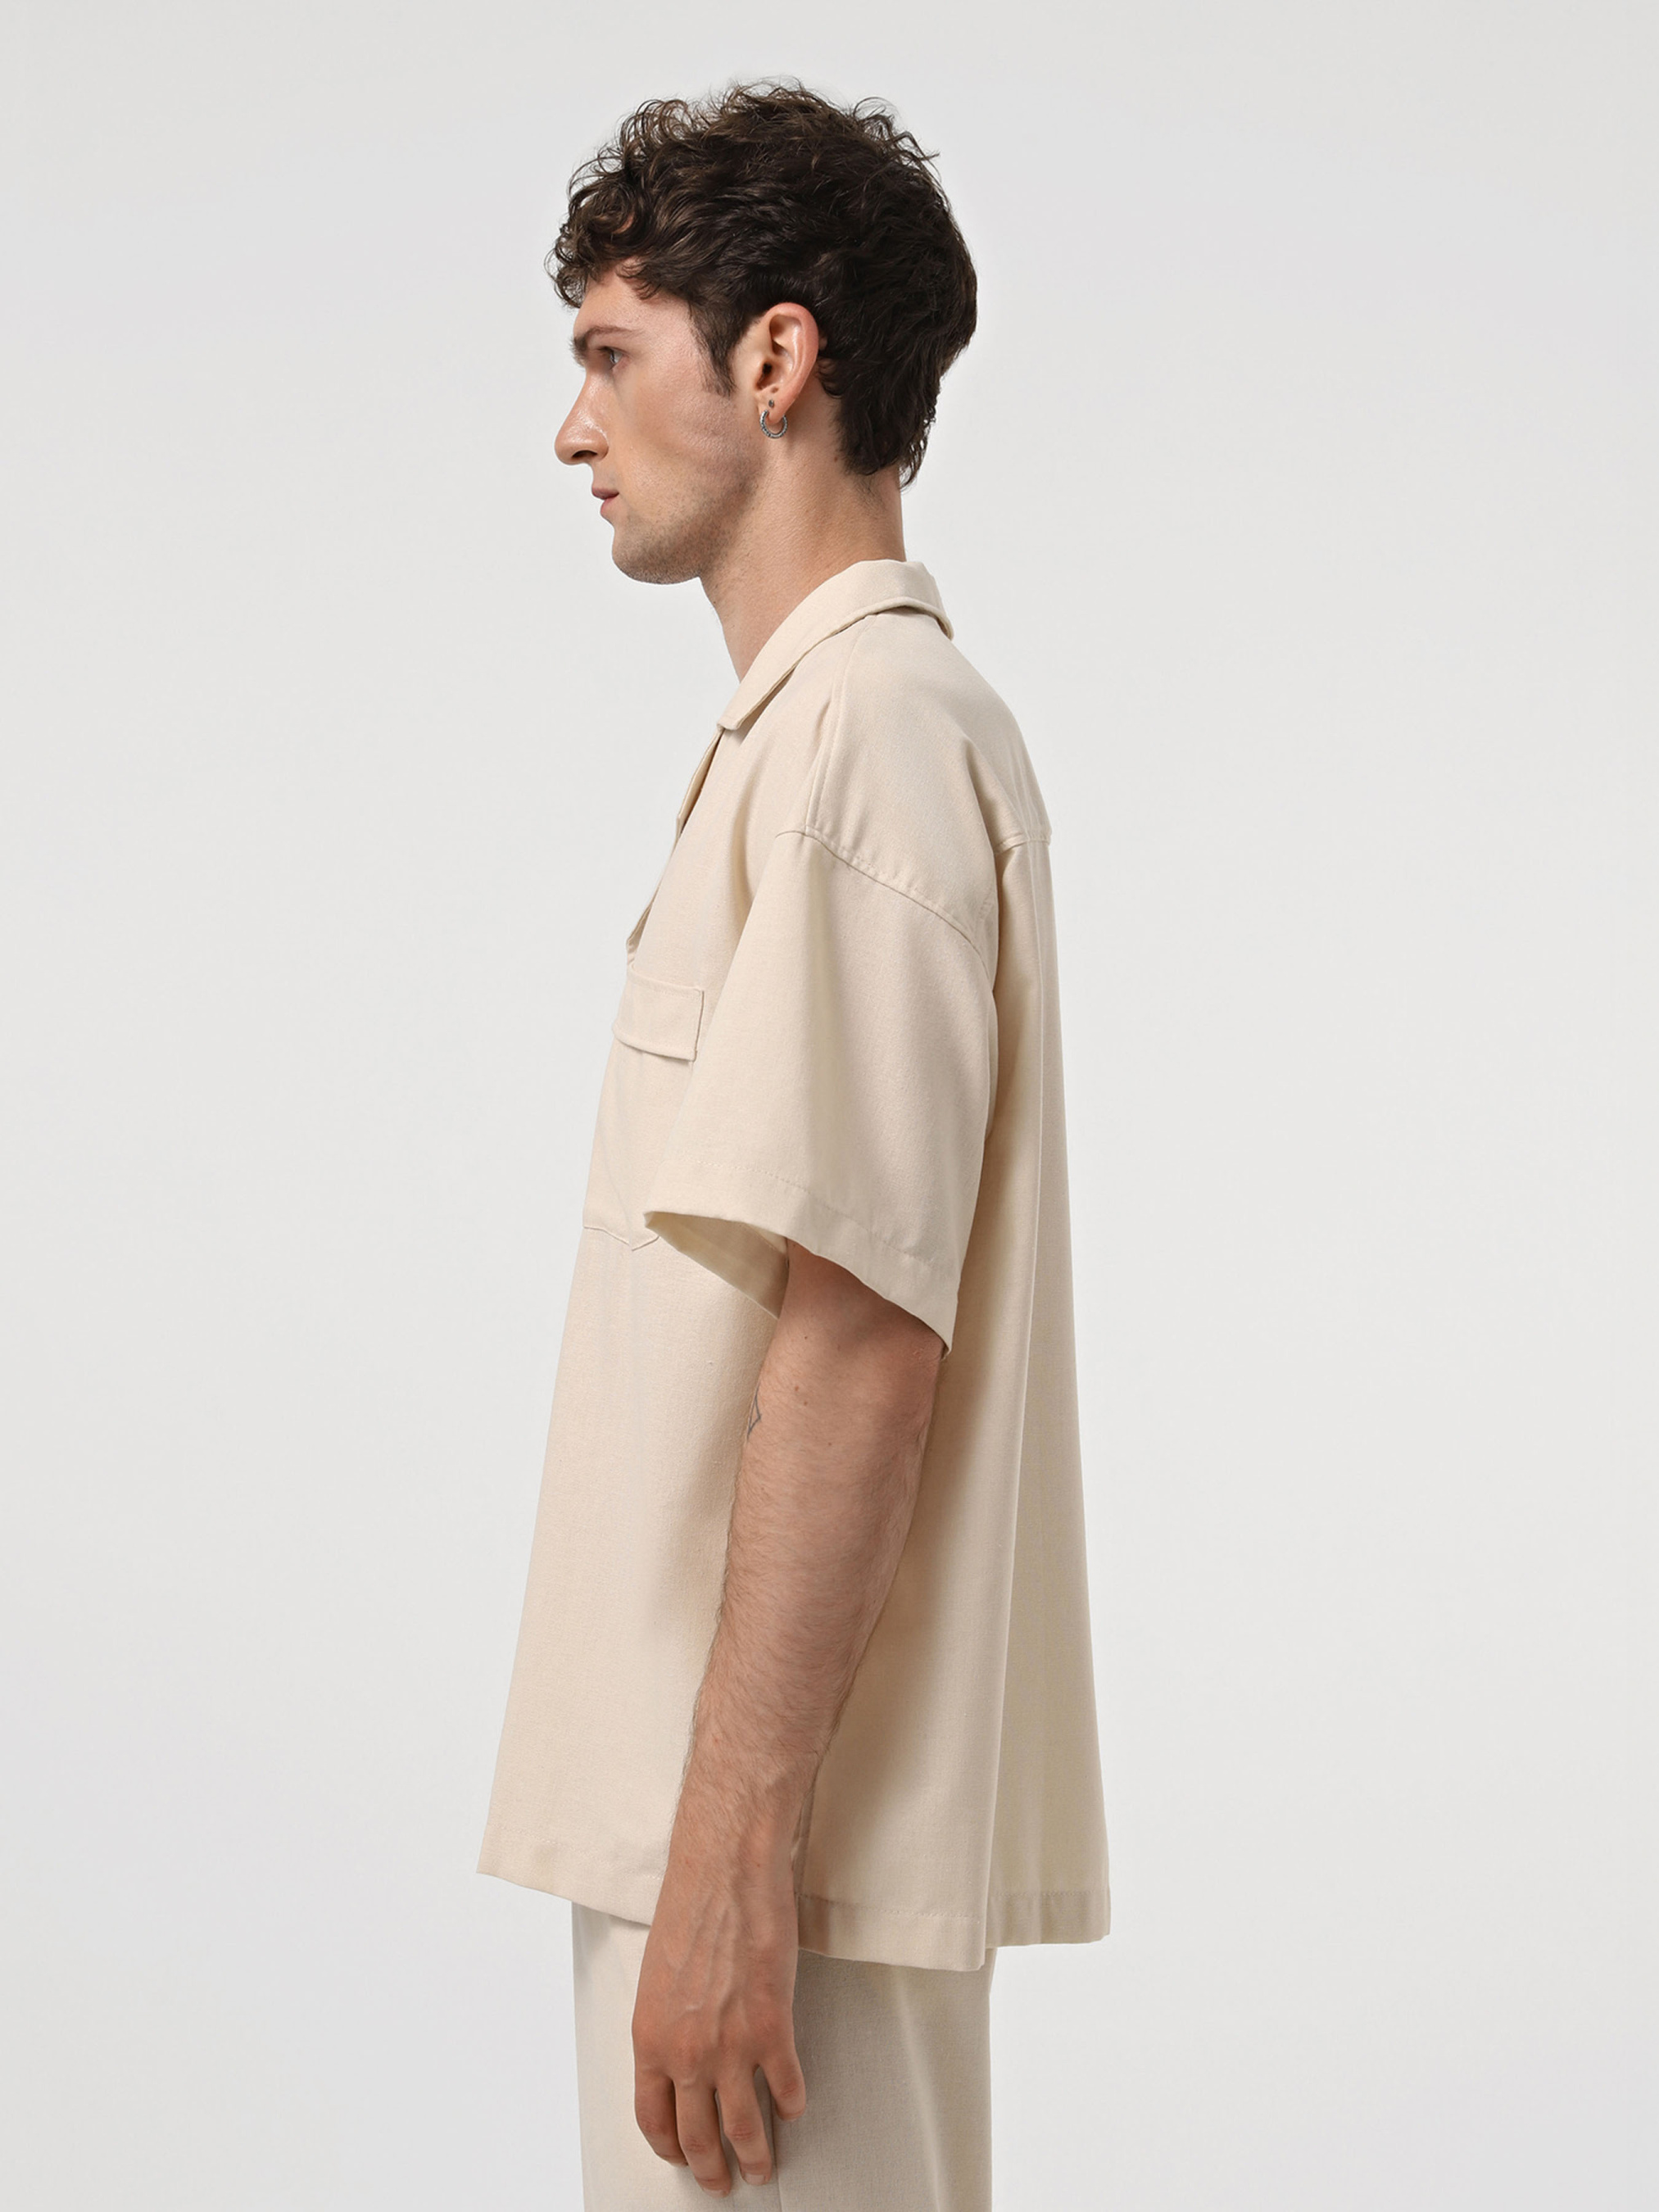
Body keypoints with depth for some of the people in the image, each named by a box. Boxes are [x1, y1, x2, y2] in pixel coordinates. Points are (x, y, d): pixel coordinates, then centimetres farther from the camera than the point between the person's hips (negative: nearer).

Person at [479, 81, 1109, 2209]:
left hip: (774, 1834, -10)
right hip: (732, 1802, 10)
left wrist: (728, 1864, -22)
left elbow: (858, 1343, -22)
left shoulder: (859, 737, -15)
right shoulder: (852, 725, 16)